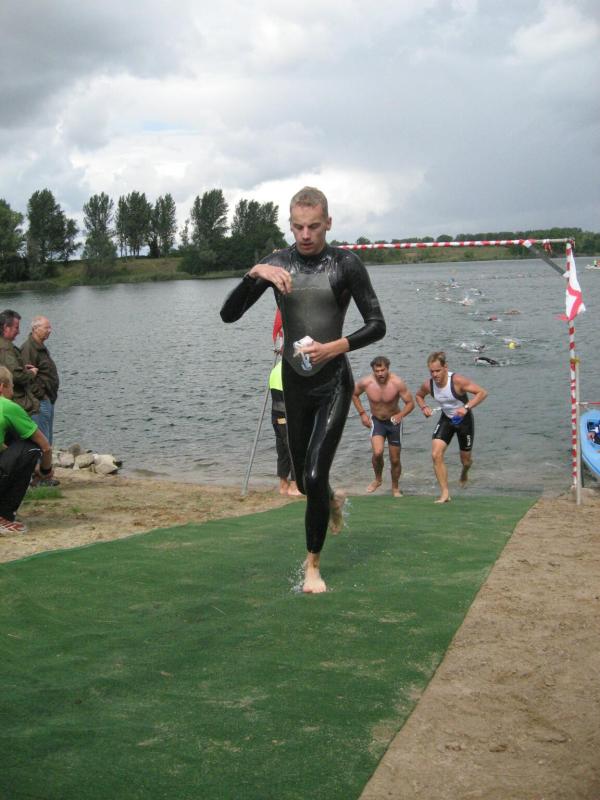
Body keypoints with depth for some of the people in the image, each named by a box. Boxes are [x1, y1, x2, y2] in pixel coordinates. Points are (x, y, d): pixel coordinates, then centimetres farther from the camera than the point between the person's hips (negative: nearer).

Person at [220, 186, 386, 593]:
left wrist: (335, 347, -23)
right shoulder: (277, 263, -1)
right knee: (305, 481, 16)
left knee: (315, 477, -13)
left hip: (334, 382, -3)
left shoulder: (346, 263, -9)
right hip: (295, 383, 4)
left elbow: (377, 325, -7)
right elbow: (229, 315, -8)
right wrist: (255, 273, -23)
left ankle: (313, 565, 6)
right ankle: (333, 499, 53)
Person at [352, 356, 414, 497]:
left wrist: (400, 415, -34)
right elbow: (354, 394, 4)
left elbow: (410, 403, -17)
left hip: (394, 421, 0)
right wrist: (362, 413, -2)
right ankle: (378, 479, 6)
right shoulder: (366, 382, -18)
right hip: (376, 421, 1)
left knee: (395, 460, 6)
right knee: (377, 452, -22)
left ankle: (395, 488, 30)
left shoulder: (397, 383, -24)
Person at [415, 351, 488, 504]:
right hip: (446, 420, 3)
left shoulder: (457, 381, -29)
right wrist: (424, 407, -13)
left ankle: (464, 473, 51)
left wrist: (466, 407, -40)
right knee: (436, 455, -16)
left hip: (464, 420, -3)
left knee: (465, 460, 11)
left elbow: (482, 393, -28)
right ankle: (445, 493, -7)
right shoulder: (428, 385, -15)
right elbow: (418, 396, 8)